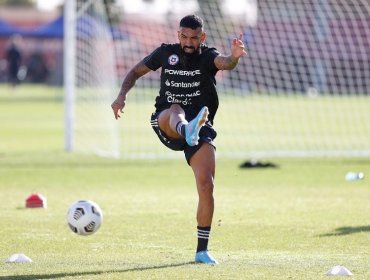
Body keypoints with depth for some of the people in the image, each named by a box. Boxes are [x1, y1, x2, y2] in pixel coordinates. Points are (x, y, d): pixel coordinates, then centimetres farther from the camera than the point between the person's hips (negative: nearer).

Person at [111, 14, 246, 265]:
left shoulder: (208, 56, -2)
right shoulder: (166, 53, 5)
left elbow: (224, 63, -26)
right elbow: (136, 72, 18)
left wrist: (234, 57, -51)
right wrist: (122, 95, -1)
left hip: (201, 128, 0)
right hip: (165, 125, 0)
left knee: (206, 185, -12)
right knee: (175, 110, -37)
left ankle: (202, 250, 0)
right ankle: (186, 129, -76)